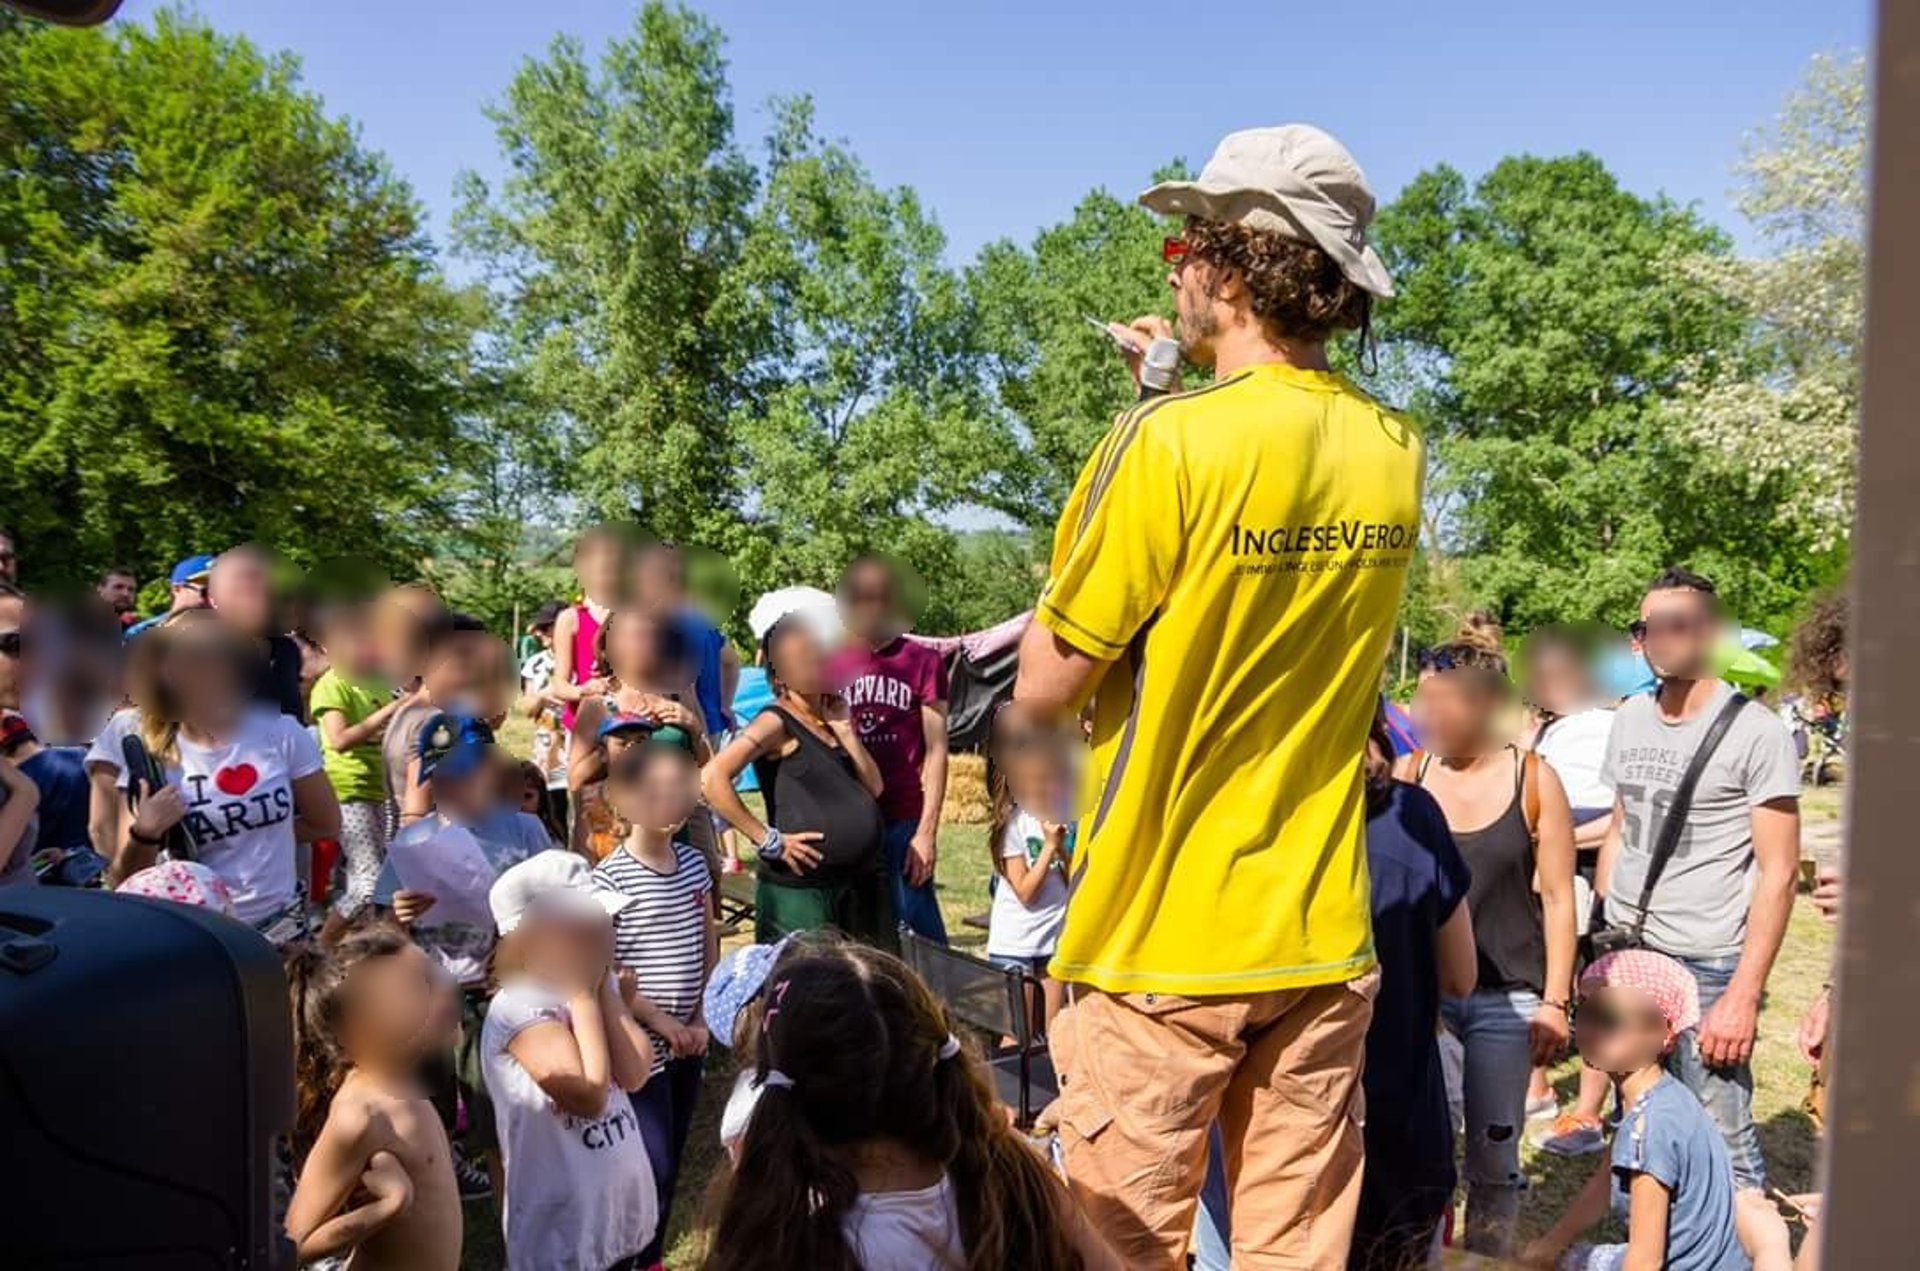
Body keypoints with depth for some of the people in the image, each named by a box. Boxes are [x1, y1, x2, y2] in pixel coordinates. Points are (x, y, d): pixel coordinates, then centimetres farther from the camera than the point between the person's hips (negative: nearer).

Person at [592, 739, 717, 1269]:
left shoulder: (693, 862, 2)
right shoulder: (610, 878, -16)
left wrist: (702, 1017, 2)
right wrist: (661, 1021, -12)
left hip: (689, 1040, 6)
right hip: (640, 1043, -6)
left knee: (672, 1161, 15)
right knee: (653, 1166, -3)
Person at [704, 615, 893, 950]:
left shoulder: (831, 717, 11)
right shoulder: (776, 723, -12)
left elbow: (873, 787, 7)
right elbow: (712, 778, -25)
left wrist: (844, 730, -4)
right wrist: (767, 840, -20)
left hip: (860, 883, 8)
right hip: (799, 889, -8)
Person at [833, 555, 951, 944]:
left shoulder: (923, 663, 1)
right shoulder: (829, 665, 8)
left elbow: (936, 752, -1)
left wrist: (927, 831, -7)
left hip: (903, 823, -3)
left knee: (920, 938, -2)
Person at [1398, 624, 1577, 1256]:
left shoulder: (1534, 780, -3)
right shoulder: (1407, 774, 0)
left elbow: (1557, 899, 0)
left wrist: (1555, 1001, -3)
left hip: (1507, 996, -1)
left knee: (1494, 1154, 9)